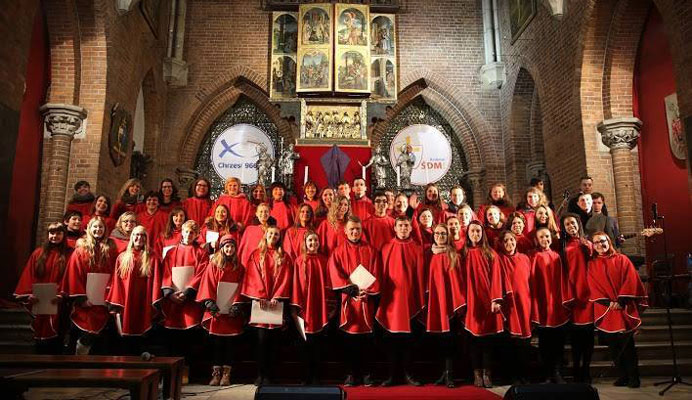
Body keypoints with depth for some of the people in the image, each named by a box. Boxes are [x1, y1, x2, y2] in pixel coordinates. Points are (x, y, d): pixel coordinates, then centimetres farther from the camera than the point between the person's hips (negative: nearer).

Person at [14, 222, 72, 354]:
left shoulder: (69, 254, 0)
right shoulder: (38, 253, 9)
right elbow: (28, 276, 5)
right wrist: (29, 295, -9)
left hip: (58, 305, -3)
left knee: (55, 340, 1)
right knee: (40, 342, 10)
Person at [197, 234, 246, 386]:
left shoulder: (239, 268, 10)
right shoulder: (213, 265, 6)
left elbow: (241, 287, 5)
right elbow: (208, 285, 1)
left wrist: (237, 304, -7)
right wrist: (210, 303, -11)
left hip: (232, 312, 1)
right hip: (216, 311, -1)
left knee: (231, 342, 1)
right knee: (216, 342, 1)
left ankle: (226, 374, 8)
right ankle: (216, 373, 8)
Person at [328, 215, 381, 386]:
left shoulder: (370, 251, 9)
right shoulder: (338, 252, 6)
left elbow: (375, 275, 3)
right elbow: (335, 275, -5)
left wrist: (367, 291, -12)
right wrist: (351, 289, -17)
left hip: (366, 299, 1)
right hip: (347, 299, -1)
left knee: (366, 338, 2)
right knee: (349, 338, 2)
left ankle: (365, 373, 13)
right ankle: (351, 374, 11)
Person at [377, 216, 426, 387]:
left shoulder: (417, 249, 5)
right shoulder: (387, 249, 6)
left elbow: (420, 276, 4)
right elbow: (382, 275, 5)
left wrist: (421, 300, 0)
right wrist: (382, 298, 0)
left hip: (410, 297, 0)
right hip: (391, 298, 0)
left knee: (408, 337, 5)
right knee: (392, 337, 3)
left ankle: (408, 374, 16)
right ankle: (392, 374, 13)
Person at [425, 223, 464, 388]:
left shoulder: (454, 255, 3)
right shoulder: (428, 255, 9)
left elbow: (457, 279, -1)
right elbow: (425, 278, 9)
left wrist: (459, 301, -8)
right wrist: (426, 299, 3)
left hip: (449, 299, -2)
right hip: (434, 299, 2)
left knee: (448, 336, -4)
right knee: (439, 336, 7)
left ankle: (449, 374, 2)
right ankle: (446, 372, 19)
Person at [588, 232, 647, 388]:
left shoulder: (622, 259, 6)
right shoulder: (592, 265, 9)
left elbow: (630, 282, -2)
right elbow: (593, 287, 2)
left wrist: (620, 301, -11)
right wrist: (609, 302, -9)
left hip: (624, 309, -2)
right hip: (605, 310, 2)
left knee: (627, 344, -4)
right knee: (613, 346, 3)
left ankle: (633, 377, 5)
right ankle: (622, 376, 14)